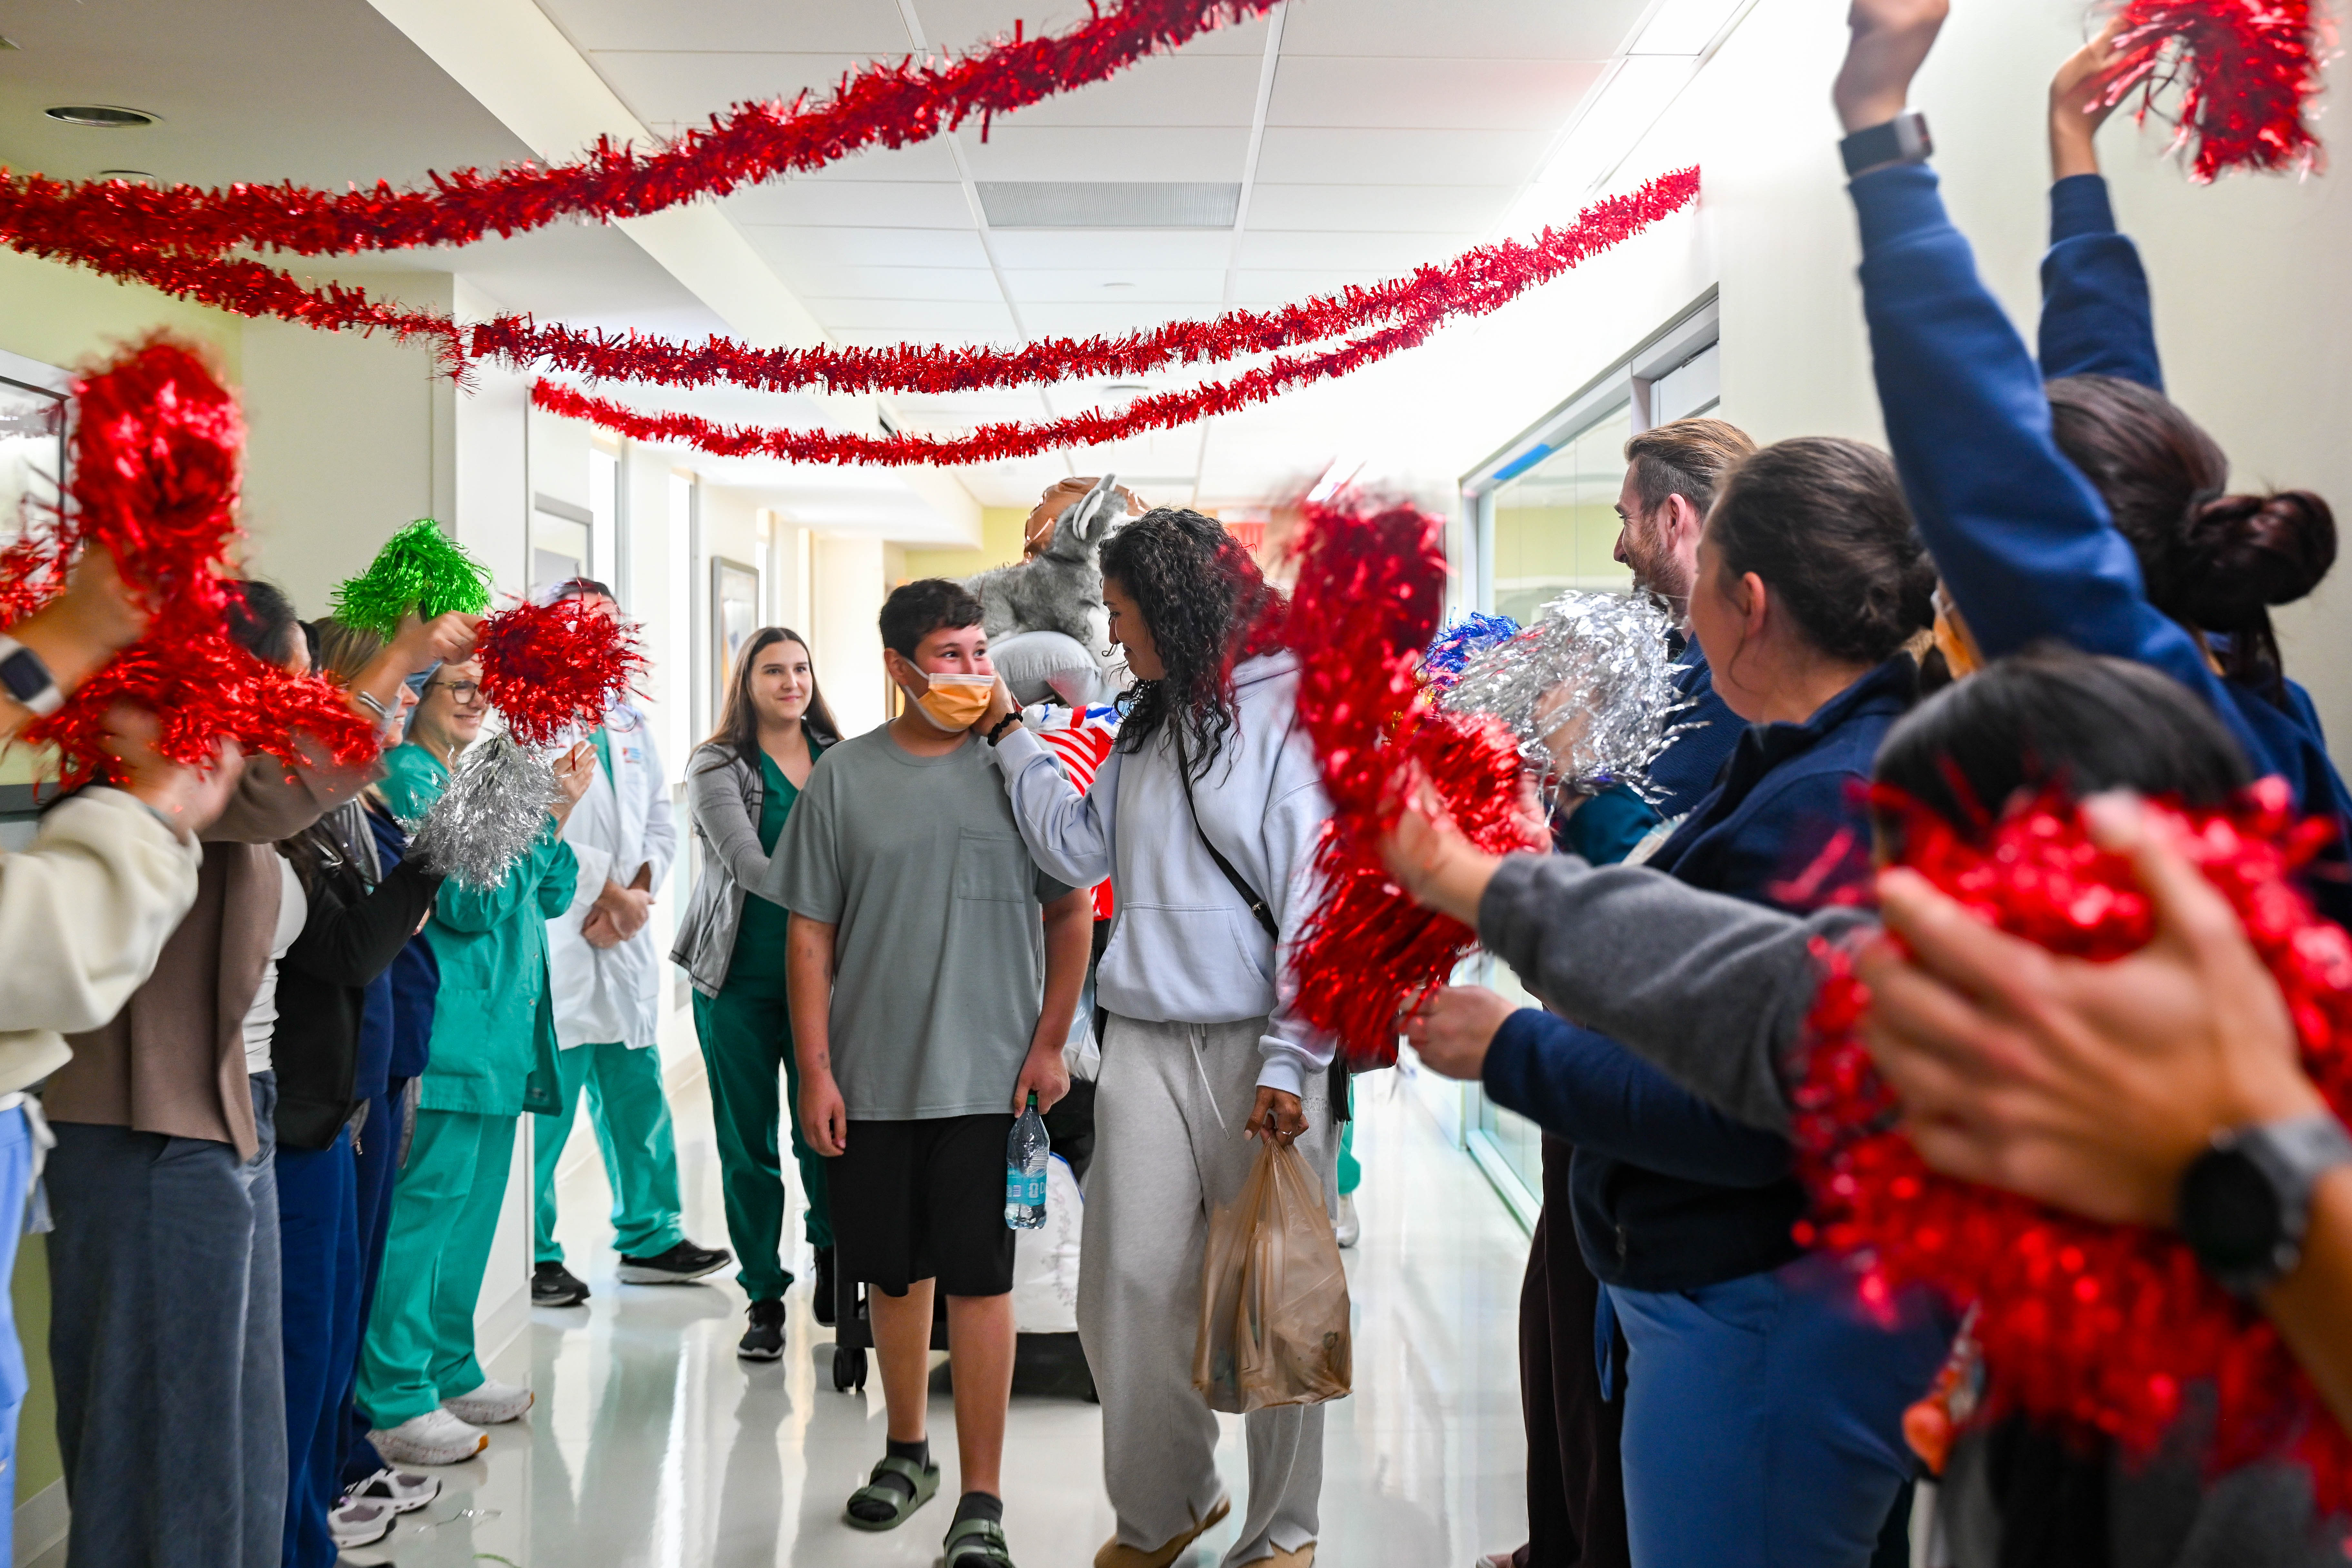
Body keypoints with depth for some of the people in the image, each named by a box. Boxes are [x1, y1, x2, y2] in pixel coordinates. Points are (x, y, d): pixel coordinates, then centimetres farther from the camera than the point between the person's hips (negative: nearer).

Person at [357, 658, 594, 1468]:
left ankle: (448, 1369, 26)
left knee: (475, 1202, 15)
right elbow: (470, 903, -18)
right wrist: (548, 816, -17)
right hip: (445, 1030, -9)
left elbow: (550, 897, 16)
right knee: (425, 1203, -6)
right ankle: (392, 1403, 2)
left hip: (497, 1033, 9)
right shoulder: (407, 778, -10)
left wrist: (557, 811, 2)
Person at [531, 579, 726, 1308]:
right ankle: (534, 1256, 9)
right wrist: (614, 895, -10)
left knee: (638, 1095, 13)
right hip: (555, 941, -7)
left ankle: (650, 1237, 25)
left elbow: (661, 823, 16)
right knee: (546, 1102, -4)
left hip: (624, 942, 7)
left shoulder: (630, 722, 18)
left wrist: (635, 895, -1)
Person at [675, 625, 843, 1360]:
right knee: (749, 1142, 5)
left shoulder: (838, 759, 9)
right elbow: (746, 863, -15)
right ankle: (764, 1295, 18)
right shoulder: (717, 766, -2)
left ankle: (831, 1257, 28)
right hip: (741, 977, -2)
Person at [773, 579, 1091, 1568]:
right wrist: (815, 1069, -2)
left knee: (979, 1283, -1)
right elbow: (809, 934, 3)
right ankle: (907, 1453, 35)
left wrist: (1049, 1043, -3)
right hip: (871, 1080, 2)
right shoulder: (843, 778, 1)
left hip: (989, 1077, -2)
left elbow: (1069, 912, 4)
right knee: (896, 1273, 15)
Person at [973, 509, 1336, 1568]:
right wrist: (1010, 736, 19)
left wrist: (1293, 1063, -15)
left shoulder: (1293, 710, -5)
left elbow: (1321, 899, -10)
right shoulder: (1147, 726, 17)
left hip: (1257, 1049, -6)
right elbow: (1079, 848, 19)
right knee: (1130, 1283, 5)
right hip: (1146, 1043, 6)